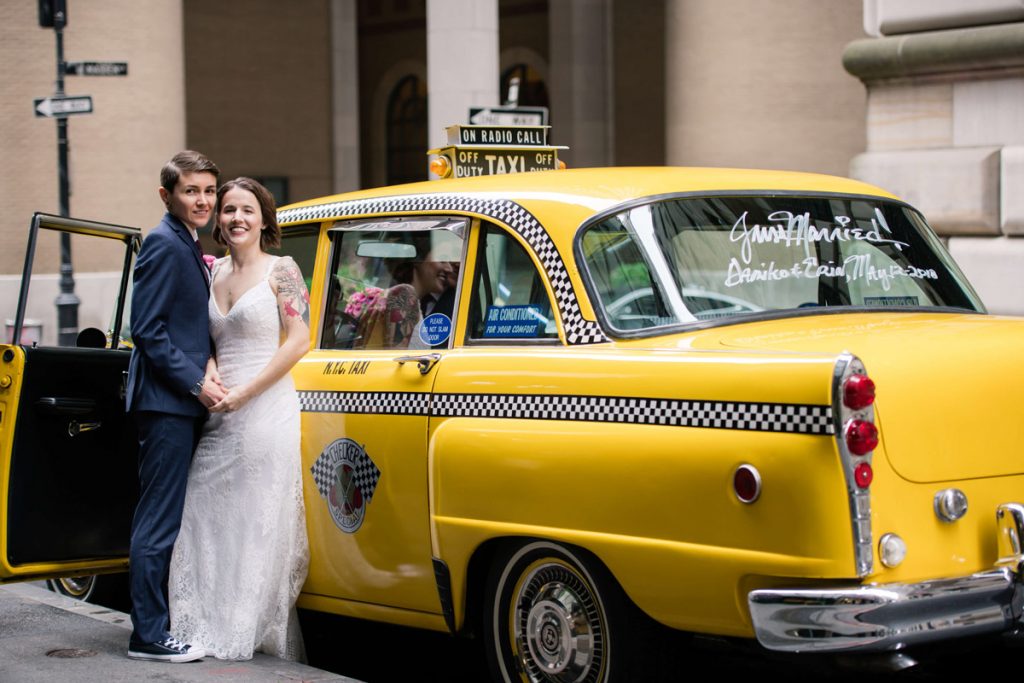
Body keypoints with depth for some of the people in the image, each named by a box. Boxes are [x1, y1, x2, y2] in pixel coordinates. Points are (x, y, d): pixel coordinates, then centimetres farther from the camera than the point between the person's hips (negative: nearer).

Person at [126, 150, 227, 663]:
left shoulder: (188, 247, 18)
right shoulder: (164, 244, -12)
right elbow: (147, 331, -18)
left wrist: (204, 371, 8)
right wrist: (195, 382, -17)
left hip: (181, 401, 10)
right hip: (165, 402, -10)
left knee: (162, 519, 15)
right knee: (159, 522, -7)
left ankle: (155, 624, 23)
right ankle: (148, 636, -4)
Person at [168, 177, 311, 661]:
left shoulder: (281, 271, -3)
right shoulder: (211, 272, 13)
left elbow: (300, 340, -10)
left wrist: (245, 393, -13)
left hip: (266, 410, -6)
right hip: (218, 416, 6)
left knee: (260, 522, -3)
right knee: (207, 518, 4)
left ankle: (256, 632, 4)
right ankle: (209, 627, 12)